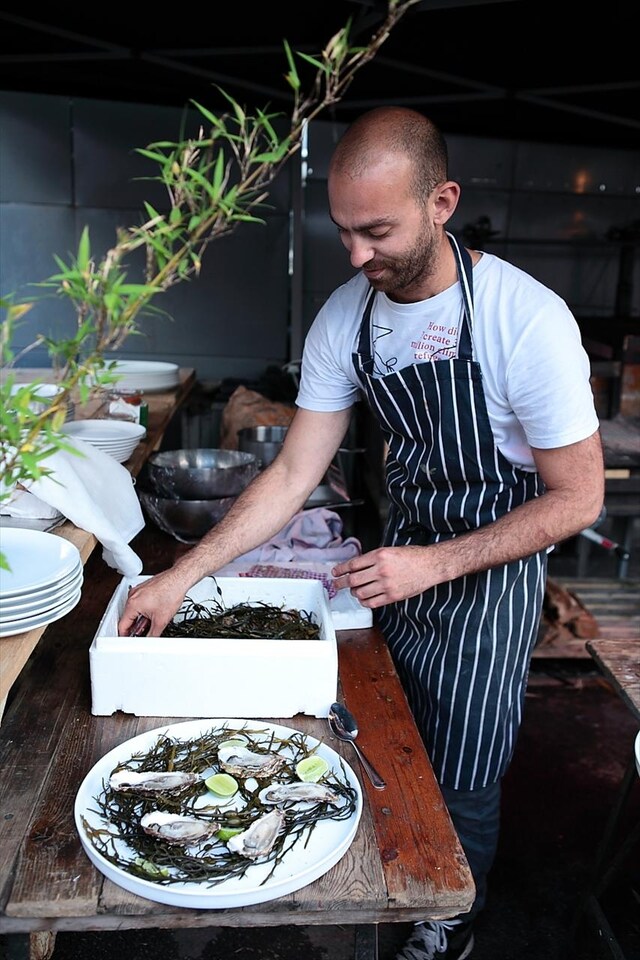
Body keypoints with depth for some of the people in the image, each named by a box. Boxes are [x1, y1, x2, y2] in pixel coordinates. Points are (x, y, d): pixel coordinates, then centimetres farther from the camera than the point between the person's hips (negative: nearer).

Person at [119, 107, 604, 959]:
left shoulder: (528, 320, -26)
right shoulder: (344, 319, -10)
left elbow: (577, 497, -18)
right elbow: (294, 475, -8)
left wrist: (431, 565, -24)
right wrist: (182, 576, -14)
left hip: (490, 575, -4)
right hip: (402, 554, 5)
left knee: (460, 785, 11)